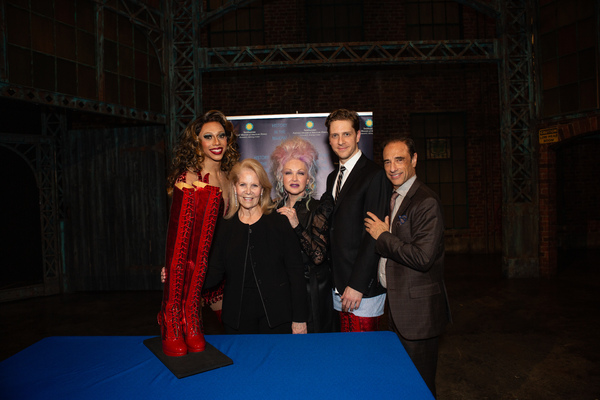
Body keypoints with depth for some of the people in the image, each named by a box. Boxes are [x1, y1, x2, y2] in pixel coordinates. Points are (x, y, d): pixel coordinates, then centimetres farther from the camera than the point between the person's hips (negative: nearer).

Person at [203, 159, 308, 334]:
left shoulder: (280, 222, -3)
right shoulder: (224, 227, 4)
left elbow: (296, 272, -4)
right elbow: (215, 272, 2)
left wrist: (299, 318, -6)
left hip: (275, 315, -2)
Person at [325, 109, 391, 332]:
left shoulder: (374, 175, -12)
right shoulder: (332, 178, 14)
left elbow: (374, 234, -17)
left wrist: (357, 285, -18)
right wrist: (337, 282, 9)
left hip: (364, 288, -7)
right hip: (338, 285, 7)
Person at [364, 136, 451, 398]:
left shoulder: (426, 202, -19)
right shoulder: (395, 199, 12)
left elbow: (423, 257, -26)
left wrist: (383, 236, -18)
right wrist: (381, 235, 4)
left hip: (418, 309, -9)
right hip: (398, 306, 9)